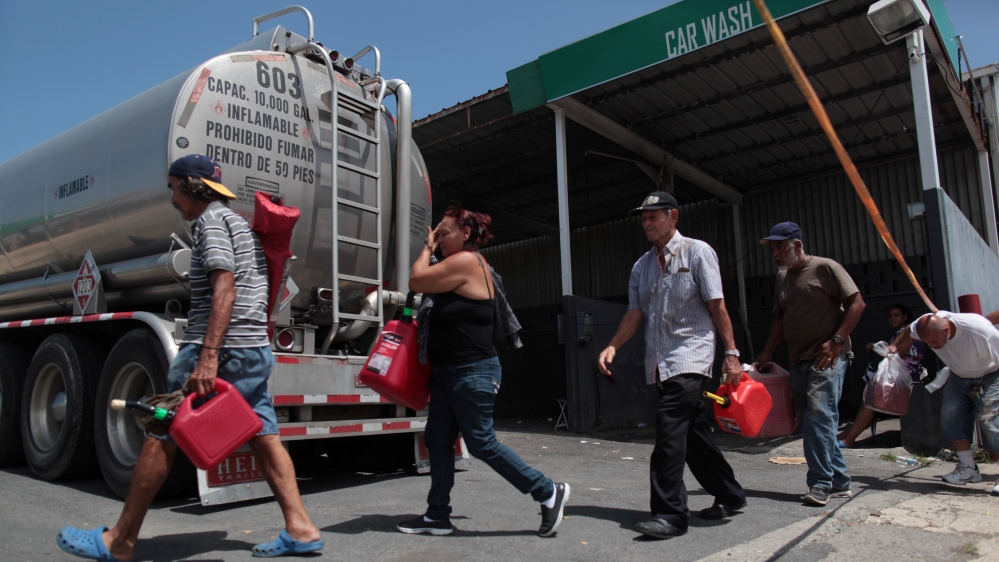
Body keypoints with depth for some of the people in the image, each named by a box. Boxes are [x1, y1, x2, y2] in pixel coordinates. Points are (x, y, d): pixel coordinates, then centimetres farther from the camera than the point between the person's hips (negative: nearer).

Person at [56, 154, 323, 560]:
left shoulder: (212, 218, -5)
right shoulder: (239, 222, 24)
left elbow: (224, 289, -18)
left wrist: (208, 356, -25)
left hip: (221, 349, -9)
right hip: (256, 351, 9)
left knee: (161, 436, 1)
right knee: (264, 436, 7)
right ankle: (299, 529, 5)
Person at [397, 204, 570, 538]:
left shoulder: (466, 261, -16)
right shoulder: (465, 264, 15)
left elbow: (416, 281, -14)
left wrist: (427, 248, 0)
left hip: (473, 373, -10)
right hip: (449, 373, 10)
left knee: (481, 443, -4)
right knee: (438, 441, 10)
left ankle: (549, 493, 8)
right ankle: (437, 516, 18)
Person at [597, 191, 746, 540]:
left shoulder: (696, 252, -2)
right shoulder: (641, 265, 14)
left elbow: (717, 306, -6)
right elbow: (635, 313, 10)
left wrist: (731, 353, -10)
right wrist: (612, 347, -3)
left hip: (689, 356, -6)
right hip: (659, 362, 7)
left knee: (670, 429, -15)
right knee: (692, 431, 13)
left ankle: (670, 513, -8)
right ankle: (729, 495, 30)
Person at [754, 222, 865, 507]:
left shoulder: (825, 267, -4)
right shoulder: (782, 277, 17)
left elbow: (856, 303, -8)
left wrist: (837, 340, -16)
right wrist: (766, 354, 14)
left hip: (826, 357, -8)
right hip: (798, 360, 8)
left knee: (819, 415, -15)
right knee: (809, 422, 7)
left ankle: (821, 483, -8)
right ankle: (839, 482, 17)